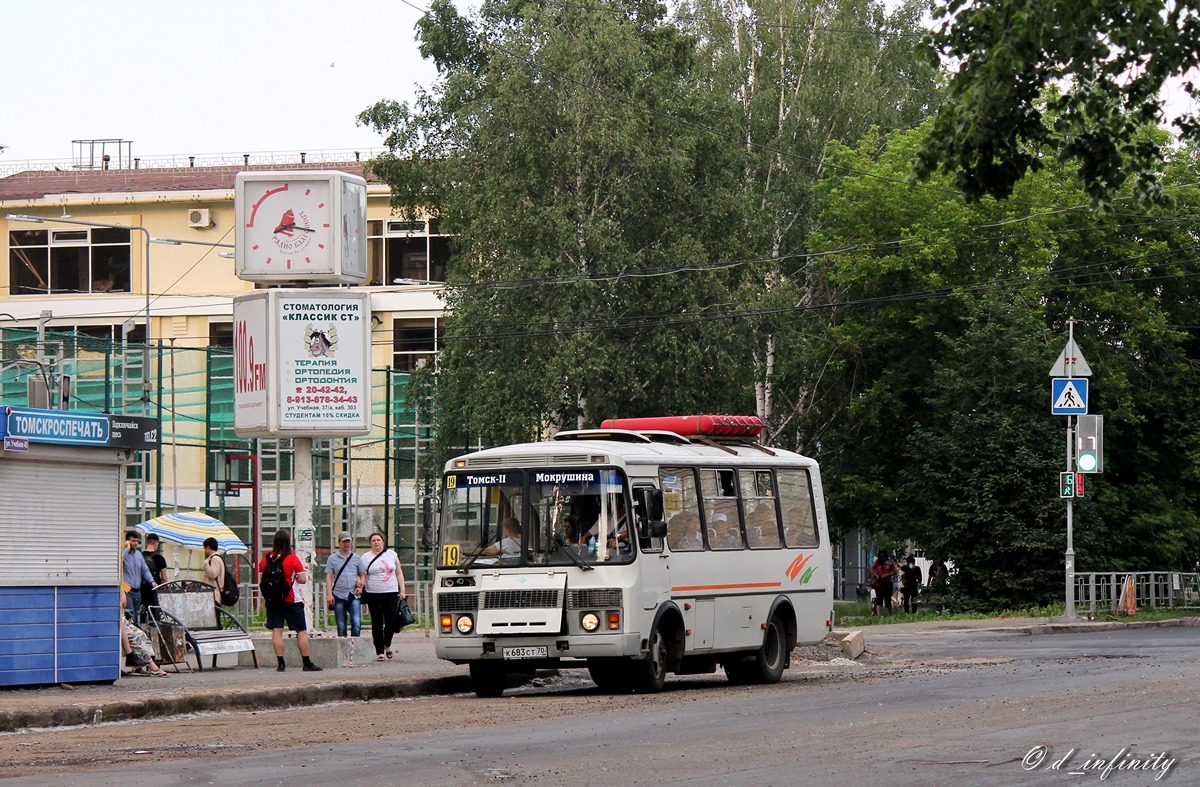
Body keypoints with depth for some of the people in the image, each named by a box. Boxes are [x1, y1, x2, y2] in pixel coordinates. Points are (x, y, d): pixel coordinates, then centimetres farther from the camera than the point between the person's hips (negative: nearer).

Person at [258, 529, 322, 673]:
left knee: (276, 630, 3)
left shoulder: (265, 559, -1)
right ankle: (307, 663, 3)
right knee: (301, 631, 3)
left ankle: (281, 663, -2)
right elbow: (302, 579, -11)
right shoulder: (293, 559, -10)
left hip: (272, 600, 3)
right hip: (291, 600, -3)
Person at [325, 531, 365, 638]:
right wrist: (329, 594, -5)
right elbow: (329, 577, 4)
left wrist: (361, 586, -3)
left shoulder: (357, 558, 12)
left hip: (354, 596, 0)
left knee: (356, 623, -15)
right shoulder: (332, 559, 8)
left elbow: (362, 575, 17)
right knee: (341, 626, 2)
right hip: (339, 597, 0)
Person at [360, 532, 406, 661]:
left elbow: (399, 573, 14)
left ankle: (387, 645, 22)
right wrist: (361, 584, -12)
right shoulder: (366, 557, 5)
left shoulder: (391, 554, 11)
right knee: (377, 624, -2)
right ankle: (380, 652, 1)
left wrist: (402, 590, 8)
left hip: (391, 593, 1)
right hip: (374, 594, -1)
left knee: (392, 621, -4)